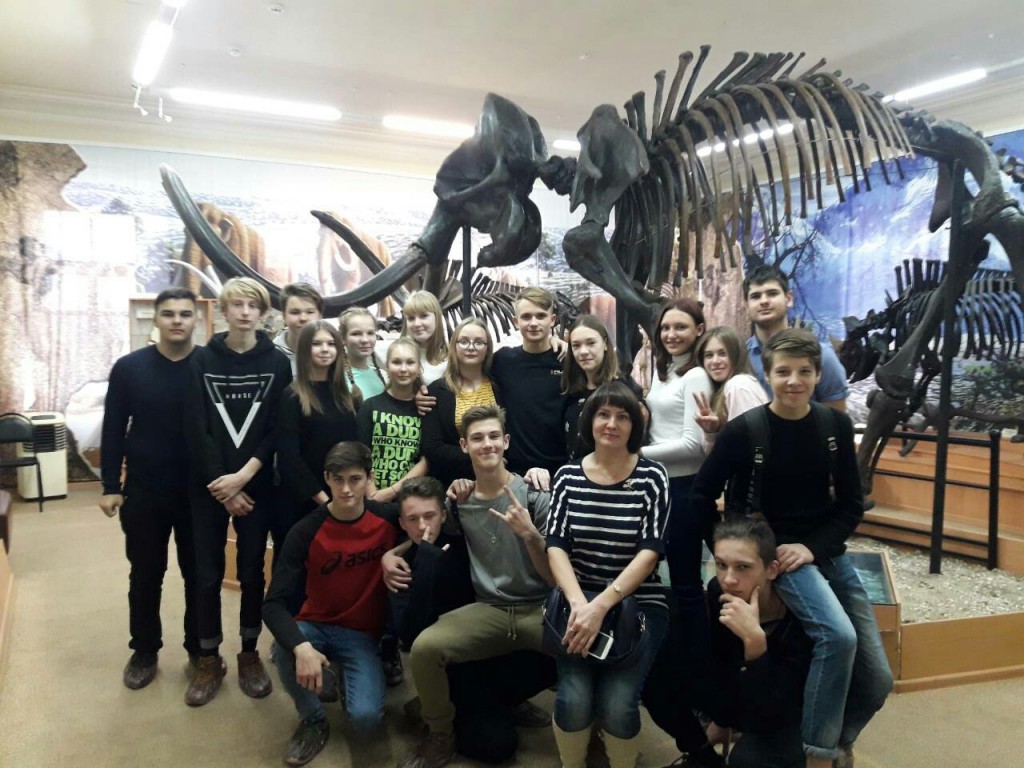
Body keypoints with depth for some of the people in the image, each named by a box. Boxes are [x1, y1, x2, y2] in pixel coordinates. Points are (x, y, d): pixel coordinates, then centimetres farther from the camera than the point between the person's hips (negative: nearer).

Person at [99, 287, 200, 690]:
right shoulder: (129, 367, -3)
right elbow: (113, 430, 1)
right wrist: (111, 486, -2)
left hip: (200, 492, -1)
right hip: (144, 492, 1)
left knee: (199, 575, 10)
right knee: (145, 576, 14)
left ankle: (202, 652, 27)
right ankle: (144, 652, 32)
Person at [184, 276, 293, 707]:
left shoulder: (277, 363, 1)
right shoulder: (203, 360, 1)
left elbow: (277, 429, -4)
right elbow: (196, 429, -4)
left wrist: (242, 476, -14)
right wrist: (222, 486, -10)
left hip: (256, 486, 0)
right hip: (208, 486, 1)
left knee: (252, 573, 8)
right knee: (207, 575, 6)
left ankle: (249, 654, 25)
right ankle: (209, 660, 22)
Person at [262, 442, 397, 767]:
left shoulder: (388, 520, -12)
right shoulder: (305, 532, -14)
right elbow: (274, 604, -19)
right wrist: (301, 647, -37)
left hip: (362, 634, 0)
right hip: (315, 626, 1)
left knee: (365, 716, -23)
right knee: (283, 651, -33)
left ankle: (345, 677, 14)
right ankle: (313, 719, -2)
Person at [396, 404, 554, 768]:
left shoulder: (535, 495, -6)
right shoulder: (459, 499, 3)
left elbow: (555, 577, -5)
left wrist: (530, 534, -25)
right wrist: (449, 504, -6)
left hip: (539, 608, -2)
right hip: (487, 610, 2)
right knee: (424, 648, -21)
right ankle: (441, 737, 7)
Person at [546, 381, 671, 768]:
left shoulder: (652, 477, -1)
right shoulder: (567, 476, 4)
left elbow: (650, 552, -9)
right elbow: (556, 546, -2)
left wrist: (602, 606, -19)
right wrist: (578, 603, -19)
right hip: (579, 601, 1)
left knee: (617, 704, -19)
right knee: (573, 699, -18)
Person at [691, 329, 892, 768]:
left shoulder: (836, 425, -2)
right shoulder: (744, 430, -12)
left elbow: (852, 505, 2)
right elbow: (702, 495, -4)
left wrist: (812, 547, -13)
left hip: (826, 550, 5)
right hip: (774, 552, -4)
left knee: (877, 680, 4)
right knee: (837, 635, -30)